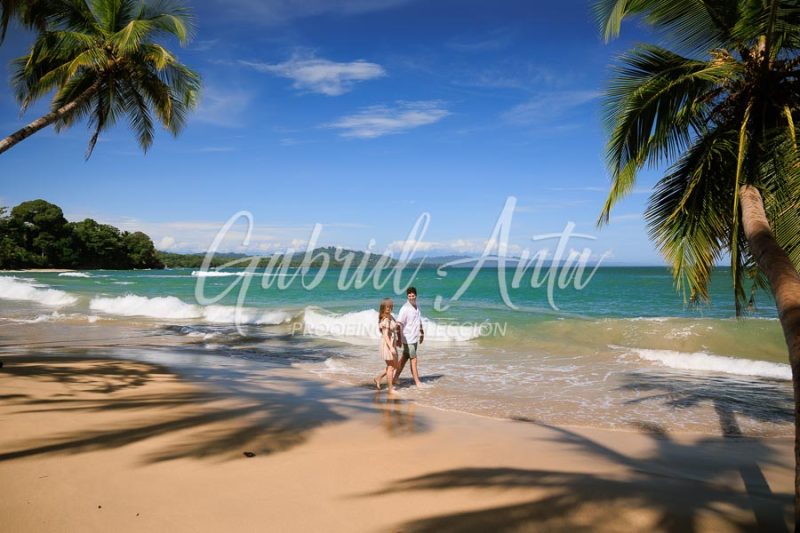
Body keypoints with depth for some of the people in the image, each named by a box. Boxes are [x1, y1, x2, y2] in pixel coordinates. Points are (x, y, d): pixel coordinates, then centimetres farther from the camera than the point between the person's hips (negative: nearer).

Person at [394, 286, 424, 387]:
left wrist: (421, 333, 25)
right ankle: (417, 382, 9)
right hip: (408, 338, -7)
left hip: (415, 338, 7)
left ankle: (396, 378, 23)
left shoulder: (417, 307, 8)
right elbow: (399, 324, -20)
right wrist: (399, 338, -24)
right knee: (414, 360, 0)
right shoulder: (405, 308, -16)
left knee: (405, 358, 13)